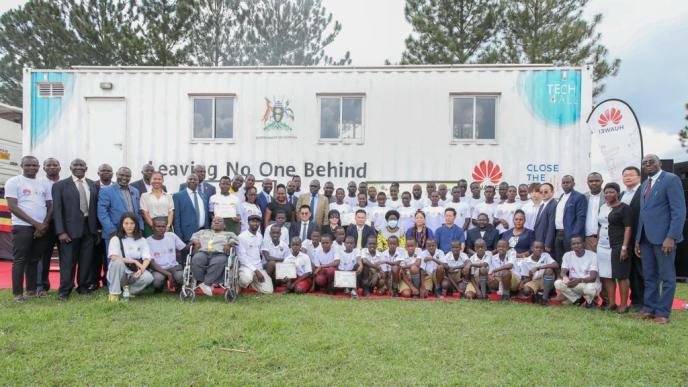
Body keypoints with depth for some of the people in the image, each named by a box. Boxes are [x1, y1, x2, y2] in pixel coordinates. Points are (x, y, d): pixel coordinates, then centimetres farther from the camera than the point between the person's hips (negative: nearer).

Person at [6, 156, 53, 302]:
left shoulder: (43, 184, 13)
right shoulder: (13, 182, -2)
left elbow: (50, 206, 12)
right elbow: (12, 207, -9)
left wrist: (44, 224, -4)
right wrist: (35, 223, -13)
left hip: (42, 228, 5)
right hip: (22, 227, -4)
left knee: (34, 260, 11)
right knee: (20, 260, -2)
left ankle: (32, 289, 19)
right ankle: (17, 293, 4)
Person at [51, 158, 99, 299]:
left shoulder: (94, 185, 11)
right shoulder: (60, 185, 1)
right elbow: (57, 209, -4)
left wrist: (98, 229, 6)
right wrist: (61, 231, -12)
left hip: (89, 227, 3)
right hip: (70, 228, -3)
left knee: (87, 260, 7)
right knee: (68, 261, 0)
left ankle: (84, 287, 19)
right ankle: (64, 290, 12)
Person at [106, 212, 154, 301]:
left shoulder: (142, 240, 8)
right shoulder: (116, 239, 0)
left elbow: (147, 259, -3)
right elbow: (114, 257, -16)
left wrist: (141, 269, -23)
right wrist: (134, 261, -17)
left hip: (135, 274, 2)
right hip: (120, 273, -2)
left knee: (149, 277, -29)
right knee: (118, 262, -34)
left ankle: (128, 290, 1)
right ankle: (114, 294, -18)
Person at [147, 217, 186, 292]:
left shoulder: (172, 236, 3)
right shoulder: (148, 241, -6)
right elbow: (152, 263, -11)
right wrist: (168, 274, -22)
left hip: (174, 267, 2)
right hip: (158, 269, -1)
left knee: (181, 276, -30)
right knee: (157, 280, -34)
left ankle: (177, 285, 7)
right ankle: (159, 287, 5)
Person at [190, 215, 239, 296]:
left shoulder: (229, 234, 32)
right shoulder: (203, 232, 40)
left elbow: (234, 238, 14)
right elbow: (194, 236, 27)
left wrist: (229, 244, -7)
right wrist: (196, 241, 4)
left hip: (219, 254, -2)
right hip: (203, 252, 2)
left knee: (219, 262, -39)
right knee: (196, 260, -35)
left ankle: (207, 283, -40)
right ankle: (200, 282, -32)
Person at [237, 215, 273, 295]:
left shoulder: (260, 236, 11)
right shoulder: (242, 237, -8)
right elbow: (242, 257, -12)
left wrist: (260, 269, 7)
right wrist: (255, 271, -17)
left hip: (259, 267, 6)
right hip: (246, 266, -6)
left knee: (268, 290, -10)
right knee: (247, 278, -41)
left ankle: (253, 281, 17)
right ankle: (241, 285, -5)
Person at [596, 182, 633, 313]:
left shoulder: (624, 207, -6)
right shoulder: (603, 207, 13)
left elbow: (628, 228, -11)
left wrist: (624, 247, -17)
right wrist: (597, 243, 15)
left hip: (617, 247, -7)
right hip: (603, 247, 7)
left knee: (621, 276, -1)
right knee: (606, 276, 8)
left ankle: (623, 305, 6)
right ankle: (611, 303, 16)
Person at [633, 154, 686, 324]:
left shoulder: (671, 179, -6)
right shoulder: (644, 184, 16)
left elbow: (679, 211, -13)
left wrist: (671, 237, -20)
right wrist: (638, 239, 11)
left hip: (663, 237, -7)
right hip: (646, 238, 7)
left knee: (666, 277, 3)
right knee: (649, 276, 13)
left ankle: (663, 312, 11)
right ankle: (649, 308, 22)